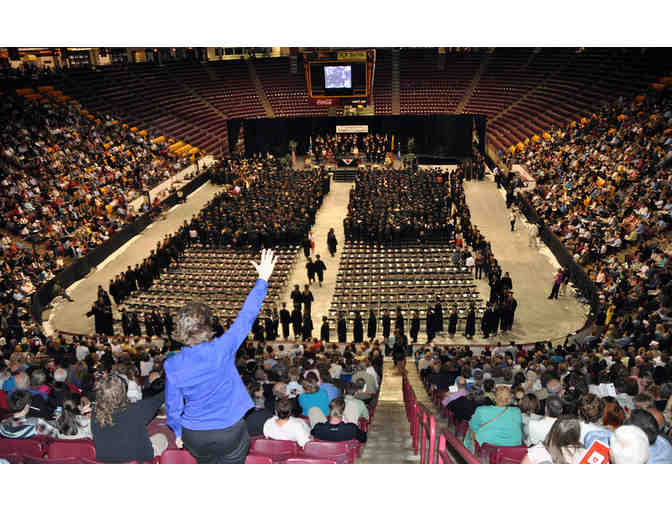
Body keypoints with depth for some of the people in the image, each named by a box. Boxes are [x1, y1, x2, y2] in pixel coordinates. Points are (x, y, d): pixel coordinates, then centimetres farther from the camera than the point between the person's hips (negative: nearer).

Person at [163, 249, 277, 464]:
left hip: (194, 437, 2)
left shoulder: (172, 365, -14)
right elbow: (246, 317, -14)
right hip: (229, 434, -2)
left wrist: (178, 432, 16)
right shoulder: (221, 349, -23)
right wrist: (263, 279, -5)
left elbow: (173, 404, -3)